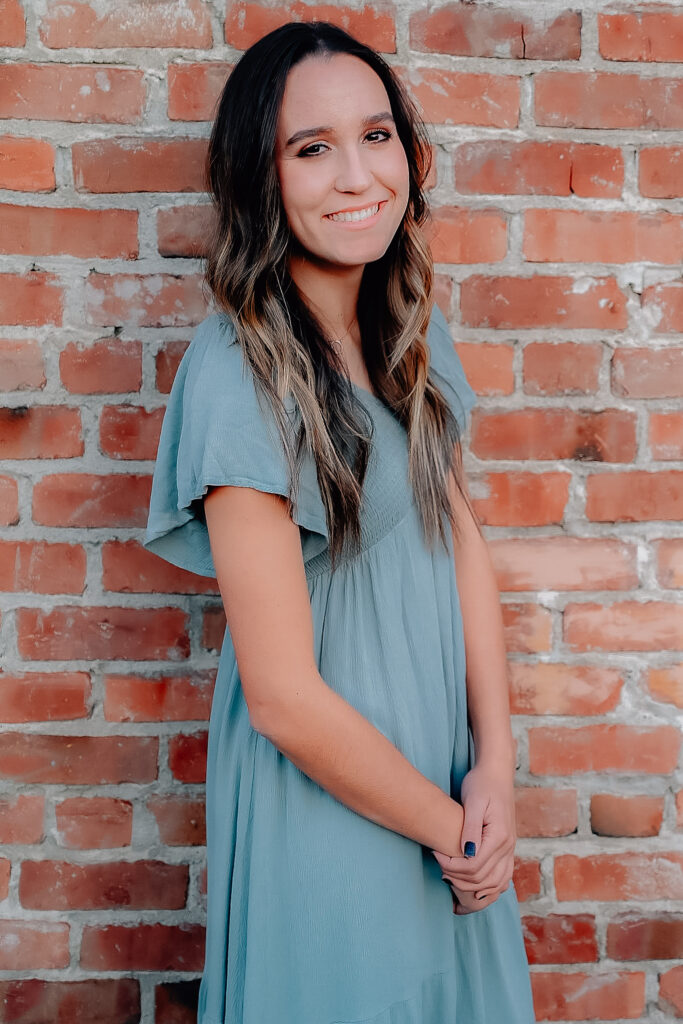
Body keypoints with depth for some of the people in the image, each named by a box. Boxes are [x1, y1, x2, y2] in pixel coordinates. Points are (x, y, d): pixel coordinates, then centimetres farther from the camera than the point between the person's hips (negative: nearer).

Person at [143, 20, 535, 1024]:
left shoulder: (411, 330, -2)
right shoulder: (239, 374, -25)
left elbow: (463, 537, 1)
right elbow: (285, 697, -24)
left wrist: (495, 765, -8)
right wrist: (448, 826, -11)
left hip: (440, 764, 7)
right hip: (328, 791, -6)